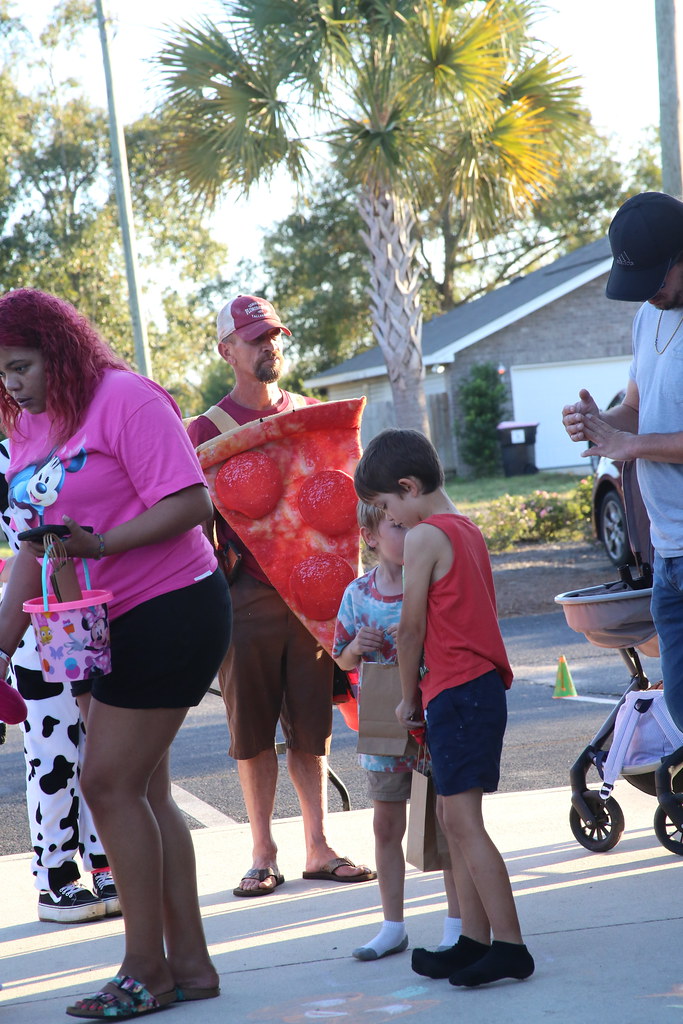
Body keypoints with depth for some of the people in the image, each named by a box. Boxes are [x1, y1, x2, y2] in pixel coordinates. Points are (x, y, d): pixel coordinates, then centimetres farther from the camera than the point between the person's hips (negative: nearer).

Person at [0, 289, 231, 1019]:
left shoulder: (124, 399, -14)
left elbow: (191, 503, -21)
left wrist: (98, 543, -29)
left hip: (168, 611, -9)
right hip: (100, 624, 9)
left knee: (110, 783, -9)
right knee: (142, 791, 10)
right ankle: (188, 964, 18)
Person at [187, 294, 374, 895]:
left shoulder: (309, 414, 13)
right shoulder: (208, 431, 2)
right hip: (248, 597, -3)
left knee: (312, 726, 5)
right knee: (254, 731, 2)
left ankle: (318, 847, 11)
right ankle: (263, 853, 9)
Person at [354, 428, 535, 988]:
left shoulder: (424, 537, -11)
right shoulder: (468, 530, 17)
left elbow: (411, 630, -8)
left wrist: (408, 697, 4)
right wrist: (423, 695, 18)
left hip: (455, 691, -10)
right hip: (483, 687, 10)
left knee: (462, 821, -10)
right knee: (457, 820, 11)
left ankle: (510, 945, -13)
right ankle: (474, 941, 13)